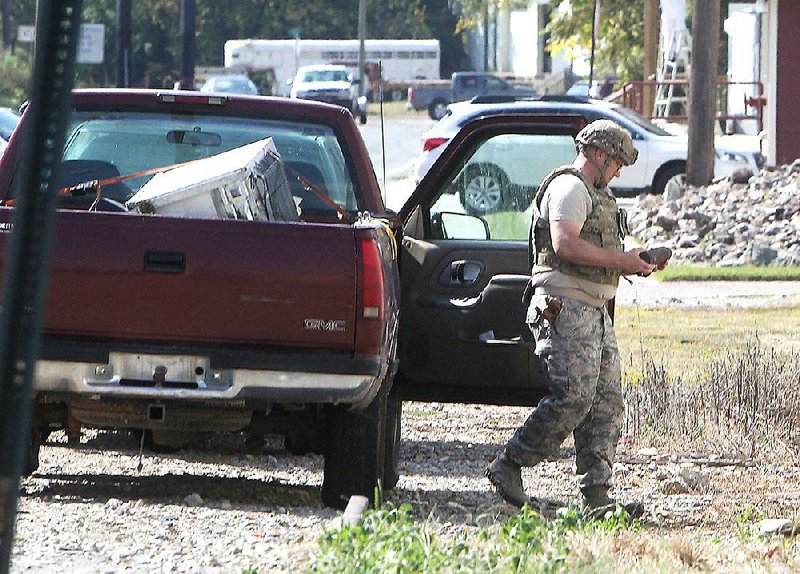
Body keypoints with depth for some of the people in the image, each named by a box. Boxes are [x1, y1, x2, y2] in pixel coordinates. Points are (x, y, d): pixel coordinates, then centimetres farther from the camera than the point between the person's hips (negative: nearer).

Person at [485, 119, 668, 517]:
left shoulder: (595, 194, 25)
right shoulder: (569, 187, -8)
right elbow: (566, 245, -22)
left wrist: (635, 263, 13)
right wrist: (621, 260, -17)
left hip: (594, 311, 11)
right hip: (565, 307, -11)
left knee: (607, 402, 3)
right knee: (573, 397, -17)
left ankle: (597, 495, 1)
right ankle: (508, 465, -6)